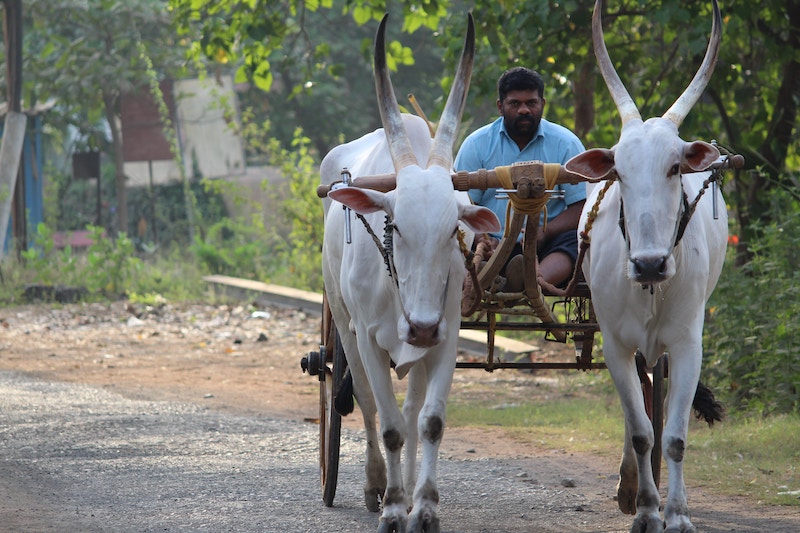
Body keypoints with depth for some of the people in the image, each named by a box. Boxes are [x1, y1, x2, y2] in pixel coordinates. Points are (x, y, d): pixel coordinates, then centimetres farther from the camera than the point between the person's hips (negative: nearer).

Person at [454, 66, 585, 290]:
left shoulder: (566, 143, 7)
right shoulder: (477, 144, 9)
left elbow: (581, 207, 1)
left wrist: (545, 231, -18)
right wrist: (482, 238, -19)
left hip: (545, 248, -1)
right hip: (494, 244, 1)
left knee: (576, 241, -32)